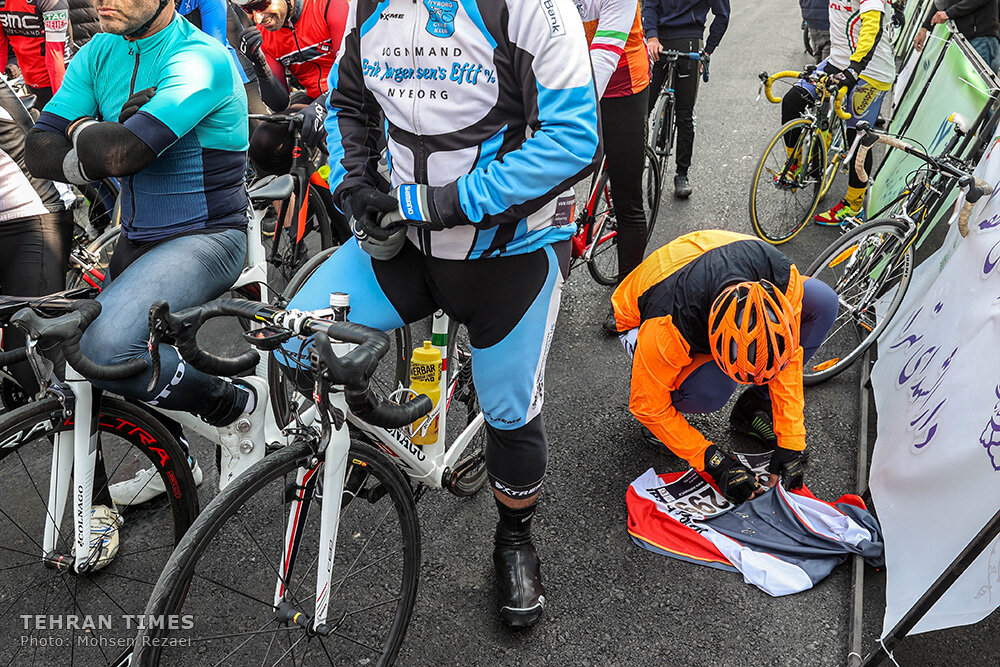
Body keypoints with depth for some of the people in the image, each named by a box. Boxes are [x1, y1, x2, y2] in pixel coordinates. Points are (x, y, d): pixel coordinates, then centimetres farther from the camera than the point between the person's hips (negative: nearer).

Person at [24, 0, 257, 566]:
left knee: (106, 348, -30)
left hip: (206, 237, -8)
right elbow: (40, 153, 3)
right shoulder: (99, 54, 7)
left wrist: (84, 130, -6)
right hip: (137, 240, 8)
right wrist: (98, 148, -15)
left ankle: (239, 404, -6)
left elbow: (118, 151, -27)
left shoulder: (199, 59, -17)